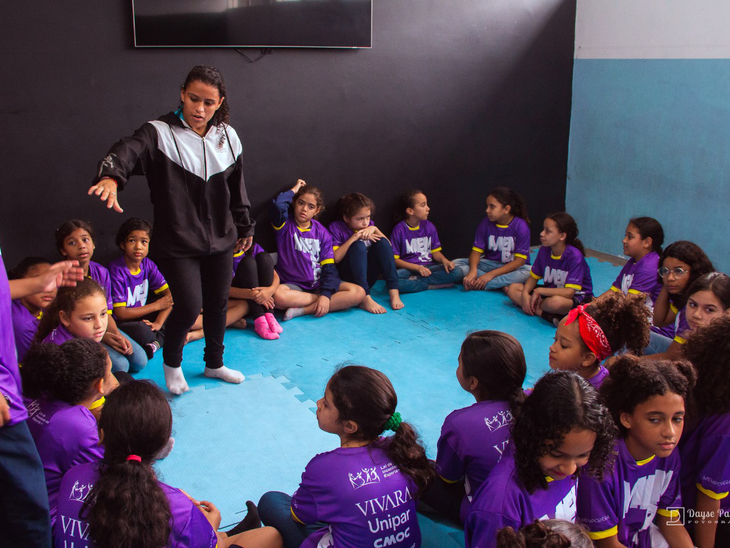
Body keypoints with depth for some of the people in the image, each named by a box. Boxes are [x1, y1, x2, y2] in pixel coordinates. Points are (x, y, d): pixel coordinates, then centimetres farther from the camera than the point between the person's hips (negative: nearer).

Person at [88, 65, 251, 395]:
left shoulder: (228, 137, 3)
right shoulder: (160, 133, -13)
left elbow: (237, 188, 13)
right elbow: (128, 151, -33)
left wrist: (244, 228, 19)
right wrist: (111, 177, -55)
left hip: (220, 240, 5)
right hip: (177, 244, -5)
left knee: (218, 304, 14)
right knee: (189, 306, -10)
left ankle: (214, 364, 38)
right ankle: (171, 362, 21)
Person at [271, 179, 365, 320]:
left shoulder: (321, 232, 9)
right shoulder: (285, 224, 4)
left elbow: (329, 267, 1)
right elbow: (278, 205, -21)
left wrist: (326, 294, -16)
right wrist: (294, 190, 1)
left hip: (318, 284, 3)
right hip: (293, 285, -3)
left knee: (358, 292, -20)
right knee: (277, 296, -38)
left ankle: (302, 311, -26)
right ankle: (336, 299, -20)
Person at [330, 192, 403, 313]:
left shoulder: (368, 225, 11)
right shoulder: (336, 227, -3)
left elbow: (388, 247, 3)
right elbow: (335, 258, -15)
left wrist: (375, 229, -11)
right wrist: (353, 238, -19)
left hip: (368, 278, 5)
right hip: (348, 278, -4)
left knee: (382, 242, -15)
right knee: (358, 245, -29)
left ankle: (393, 291, -26)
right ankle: (365, 299, -41)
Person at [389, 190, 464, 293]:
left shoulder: (429, 226, 9)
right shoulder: (399, 230, -4)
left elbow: (435, 252, 12)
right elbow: (395, 259, -6)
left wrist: (444, 260, -11)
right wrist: (417, 267, -16)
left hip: (428, 267, 4)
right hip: (408, 269, -4)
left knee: (457, 272, -22)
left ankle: (414, 280, -20)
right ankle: (431, 285, -22)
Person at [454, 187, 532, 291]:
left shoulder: (521, 226, -14)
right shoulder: (485, 223, -3)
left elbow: (520, 260, -18)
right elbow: (476, 250, -5)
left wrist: (491, 274, -25)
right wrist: (473, 270, -28)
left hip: (512, 267, -3)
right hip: (490, 264, 4)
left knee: (528, 272, -38)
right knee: (456, 264, -17)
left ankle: (476, 285, -30)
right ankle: (502, 285, -24)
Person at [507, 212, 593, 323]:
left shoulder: (574, 256, -22)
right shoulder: (544, 251, -3)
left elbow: (569, 292, -28)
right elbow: (534, 277, 5)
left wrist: (539, 291, -24)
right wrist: (525, 294, -16)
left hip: (577, 297, -8)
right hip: (552, 291, 8)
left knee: (556, 301, -44)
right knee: (512, 289, -9)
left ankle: (534, 308, -13)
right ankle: (547, 315, -22)